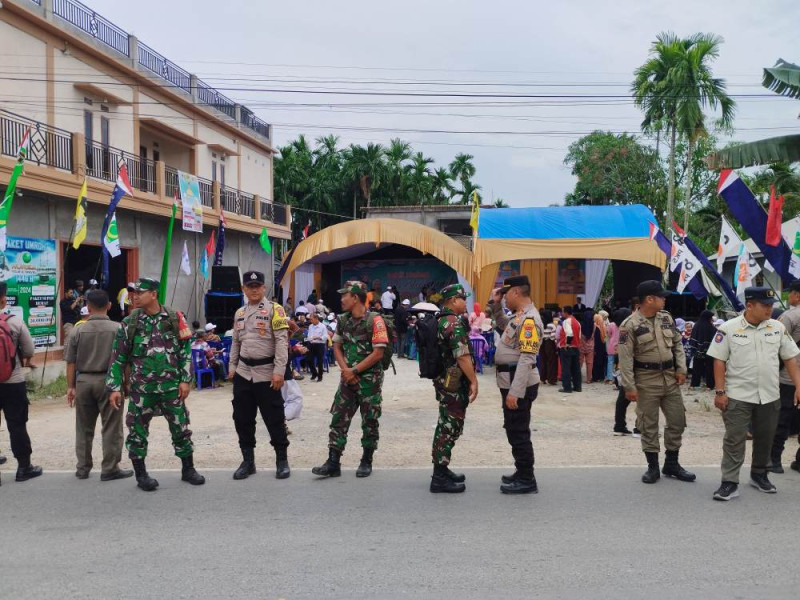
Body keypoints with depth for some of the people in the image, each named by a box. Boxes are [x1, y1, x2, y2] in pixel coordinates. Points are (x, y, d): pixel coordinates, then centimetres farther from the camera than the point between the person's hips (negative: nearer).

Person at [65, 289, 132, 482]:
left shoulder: (78, 331, -1)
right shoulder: (117, 329, -7)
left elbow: (71, 362, 2)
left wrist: (71, 386, 9)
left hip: (84, 381, 3)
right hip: (108, 381, -3)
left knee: (84, 428, 14)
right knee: (111, 428, 5)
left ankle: (82, 468, 23)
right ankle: (110, 469, 8)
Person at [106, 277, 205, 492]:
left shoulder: (174, 319, 0)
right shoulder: (129, 323, -1)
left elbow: (185, 351, 2)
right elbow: (118, 357, 0)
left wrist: (185, 380, -4)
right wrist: (114, 387, -6)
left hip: (171, 385, 0)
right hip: (141, 387, 0)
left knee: (181, 427, 7)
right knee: (137, 430, 5)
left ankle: (188, 469, 22)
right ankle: (141, 474, 21)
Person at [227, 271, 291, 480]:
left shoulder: (274, 309, -7)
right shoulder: (239, 313, 13)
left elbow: (282, 341, -13)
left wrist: (279, 371, -18)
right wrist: (232, 366, 13)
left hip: (267, 373, -6)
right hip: (243, 373, 6)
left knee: (274, 418, 1)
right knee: (242, 418, 9)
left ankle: (282, 460, 15)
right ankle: (248, 461, 22)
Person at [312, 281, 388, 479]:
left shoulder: (374, 320, -13)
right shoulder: (343, 320, 6)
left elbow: (378, 353, -16)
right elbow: (337, 346, 11)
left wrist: (354, 370, -14)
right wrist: (345, 369, -7)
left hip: (370, 379, -5)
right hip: (348, 378, 5)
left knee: (369, 422, 6)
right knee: (338, 419, 1)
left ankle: (366, 462, 20)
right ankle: (333, 463, 5)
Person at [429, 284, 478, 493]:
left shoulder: (441, 321, 13)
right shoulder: (455, 323, -18)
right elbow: (463, 356, -24)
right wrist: (474, 381, -19)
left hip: (443, 381, 10)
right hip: (454, 384, -10)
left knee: (446, 426, 18)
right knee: (450, 428, -5)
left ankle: (442, 470, 28)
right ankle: (440, 478, -1)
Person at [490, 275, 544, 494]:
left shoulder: (529, 319, -20)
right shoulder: (520, 315, 11)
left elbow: (527, 359, -26)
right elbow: (503, 325, 35)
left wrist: (515, 391, -29)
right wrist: (496, 305, 19)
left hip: (518, 385, -10)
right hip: (511, 382, 10)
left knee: (518, 432, -3)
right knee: (514, 429, 18)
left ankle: (527, 481, 7)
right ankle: (522, 474, 30)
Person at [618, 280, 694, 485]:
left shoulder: (667, 318, 6)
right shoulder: (630, 325, -13)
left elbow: (677, 344, 14)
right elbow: (625, 358, -14)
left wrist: (681, 369, 3)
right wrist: (629, 386, -16)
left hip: (670, 378, 6)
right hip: (646, 380, -6)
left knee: (677, 420, 10)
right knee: (649, 425, 3)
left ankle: (672, 464, 26)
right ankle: (653, 467, 17)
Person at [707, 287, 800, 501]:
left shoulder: (777, 327, 3)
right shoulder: (728, 329, -8)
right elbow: (719, 361, -6)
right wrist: (720, 391, -10)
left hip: (769, 396, 4)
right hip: (738, 396, -4)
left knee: (765, 438, 15)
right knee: (734, 439, -1)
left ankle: (759, 475, 34)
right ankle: (730, 482, 4)